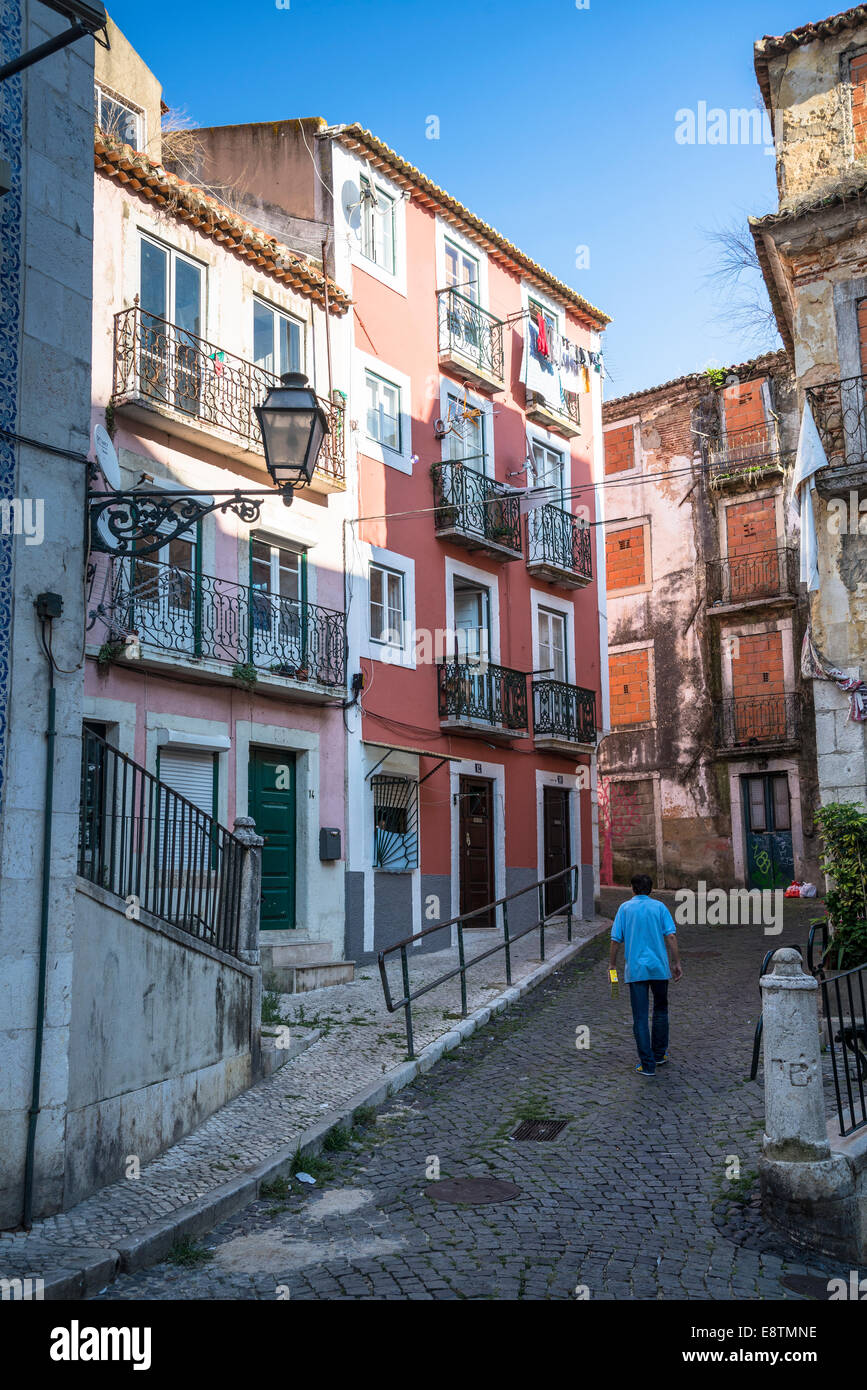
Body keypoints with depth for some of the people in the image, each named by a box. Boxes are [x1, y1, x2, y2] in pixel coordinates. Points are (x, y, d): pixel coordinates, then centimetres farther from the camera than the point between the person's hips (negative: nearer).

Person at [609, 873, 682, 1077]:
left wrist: (612, 964, 9)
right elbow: (671, 936, -4)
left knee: (640, 1018, 1)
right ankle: (659, 1055, 29)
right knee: (660, 1011, 20)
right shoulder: (659, 907, 4)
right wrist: (676, 963, 1)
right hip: (660, 968, 2)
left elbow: (615, 940, -1)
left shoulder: (625, 908, 3)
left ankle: (647, 1064, -1)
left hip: (636, 969, -1)